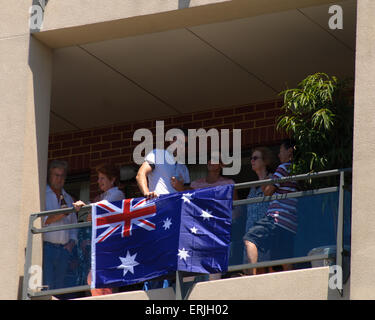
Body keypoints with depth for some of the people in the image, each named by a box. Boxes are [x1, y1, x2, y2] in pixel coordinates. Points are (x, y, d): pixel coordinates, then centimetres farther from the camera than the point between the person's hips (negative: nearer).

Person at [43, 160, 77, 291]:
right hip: (46, 247, -6)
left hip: (64, 249, 6)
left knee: (60, 286, 2)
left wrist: (72, 241, 8)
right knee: (46, 288, -16)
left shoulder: (68, 198, 23)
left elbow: (74, 224, 25)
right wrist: (56, 217, -20)